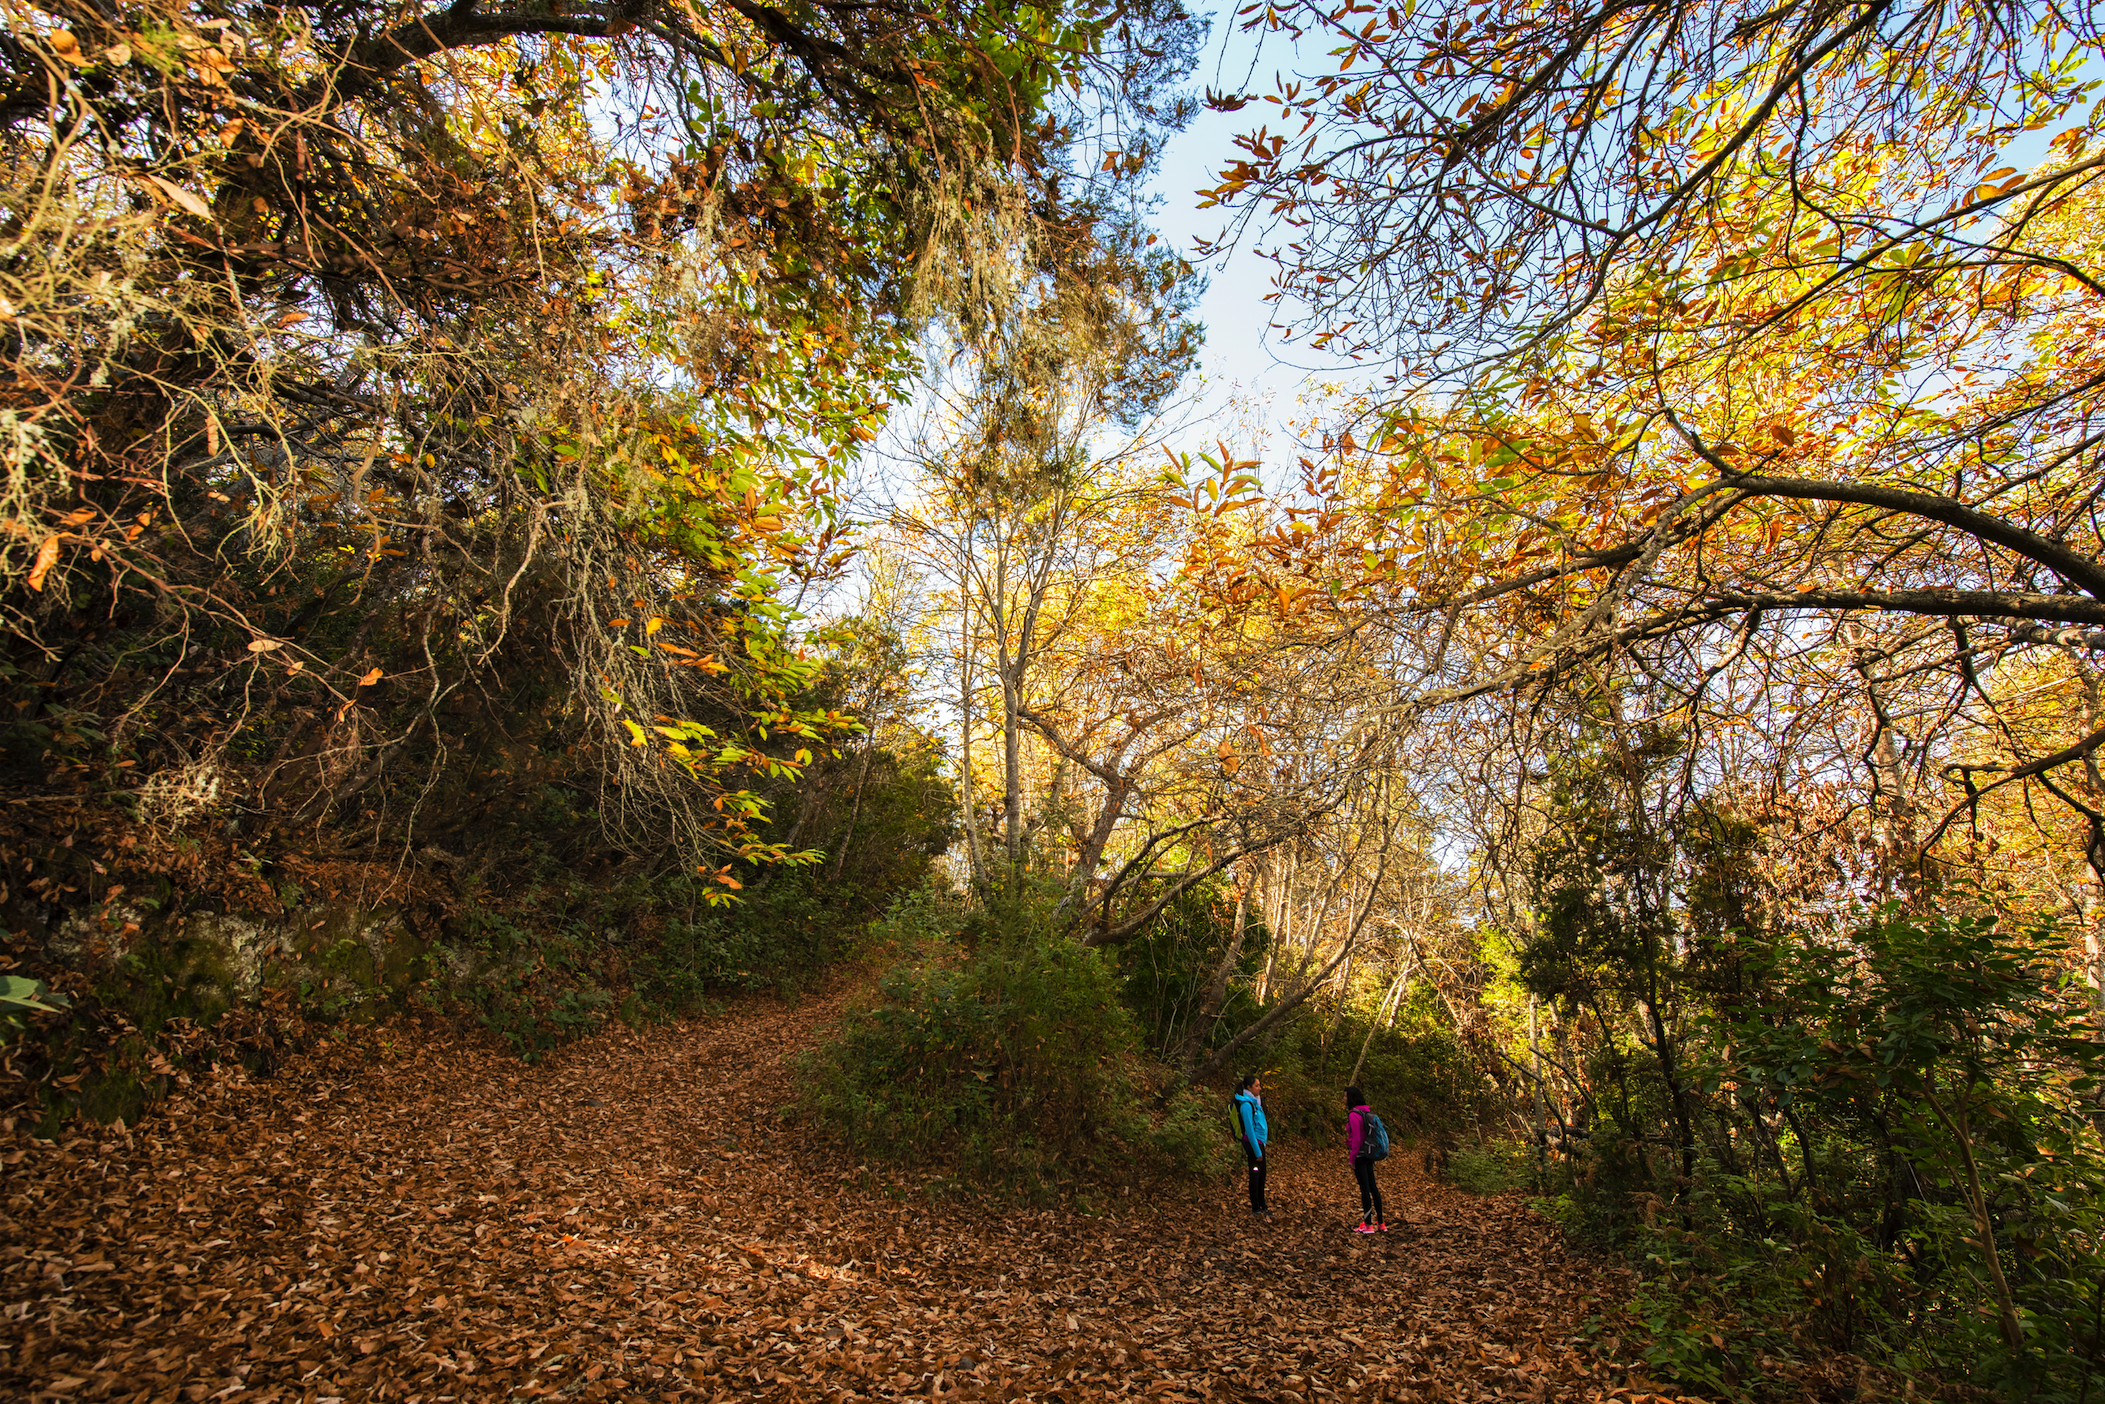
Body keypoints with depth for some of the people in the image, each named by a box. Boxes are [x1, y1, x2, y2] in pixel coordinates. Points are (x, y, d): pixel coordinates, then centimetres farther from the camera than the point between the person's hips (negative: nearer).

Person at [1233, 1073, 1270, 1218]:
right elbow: (1249, 1129, -20)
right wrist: (1257, 1151, -18)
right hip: (1253, 1144, -9)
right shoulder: (1246, 1105, -21)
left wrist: (1262, 1146, 14)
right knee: (1255, 1175, 2)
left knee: (1261, 1175, 16)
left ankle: (1262, 1206, 27)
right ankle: (1255, 1208, 14)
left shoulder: (1254, 1101, 8)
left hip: (1259, 1142, 9)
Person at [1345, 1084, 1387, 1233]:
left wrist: (1352, 1158, -14)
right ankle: (1381, 1223, 19)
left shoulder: (1354, 1115, -16)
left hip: (1360, 1154, -8)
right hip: (1369, 1154, 8)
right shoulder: (1367, 1112, 11)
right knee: (1372, 1186, 13)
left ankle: (1368, 1225, 1)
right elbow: (1371, 1135, 15)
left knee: (1364, 1188, -4)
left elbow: (1356, 1138, -19)